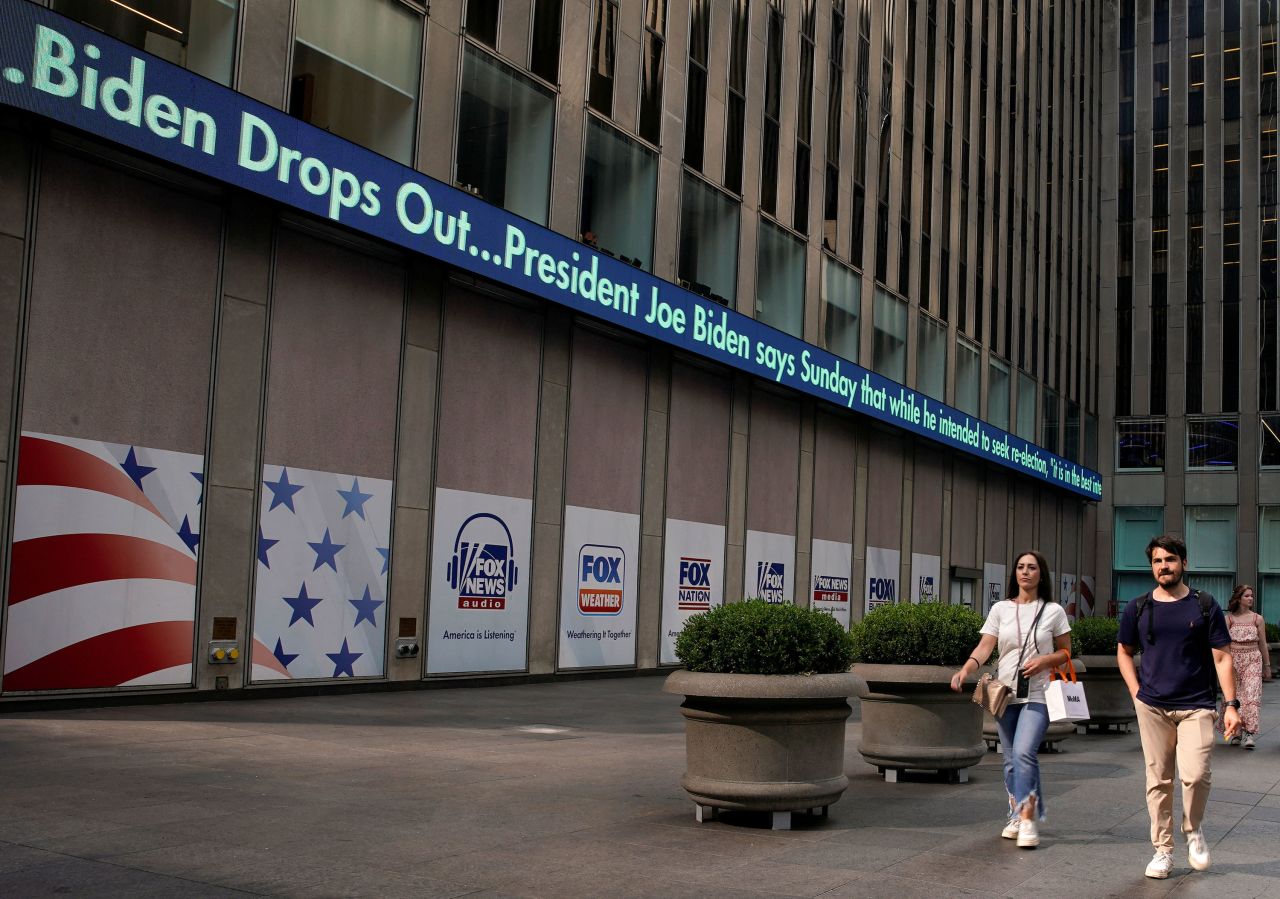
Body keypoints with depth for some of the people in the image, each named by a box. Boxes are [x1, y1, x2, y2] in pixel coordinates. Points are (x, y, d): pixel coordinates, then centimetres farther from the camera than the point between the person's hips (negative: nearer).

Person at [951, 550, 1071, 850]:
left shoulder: (1053, 611, 3)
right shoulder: (1001, 609, 6)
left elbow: (1066, 652, 9)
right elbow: (984, 648, -1)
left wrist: (1044, 660, -12)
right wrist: (965, 669, -20)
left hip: (1037, 695, -3)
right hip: (1005, 694, 3)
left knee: (1024, 752, -19)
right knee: (1011, 759, 10)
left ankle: (1028, 819, -16)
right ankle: (1015, 815, 23)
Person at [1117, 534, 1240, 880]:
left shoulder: (1204, 606, 2)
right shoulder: (1138, 609, 7)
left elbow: (1222, 657, 2)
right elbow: (1124, 652, 18)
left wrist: (1231, 704, -5)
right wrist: (1137, 692, 4)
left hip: (1196, 706, -2)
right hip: (1152, 707, 2)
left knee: (1195, 774, -15)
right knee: (1158, 780, 4)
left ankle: (1193, 831, 13)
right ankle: (1163, 850, 15)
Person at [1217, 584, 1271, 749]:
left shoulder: (1257, 619, 6)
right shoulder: (1228, 619, 4)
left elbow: (1262, 644, 10)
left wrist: (1267, 666, 12)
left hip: (1253, 660, 0)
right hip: (1233, 659, 0)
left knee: (1251, 695, -12)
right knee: (1234, 696, 2)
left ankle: (1250, 733, -15)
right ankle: (1236, 731, 15)